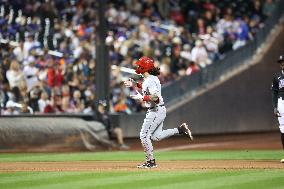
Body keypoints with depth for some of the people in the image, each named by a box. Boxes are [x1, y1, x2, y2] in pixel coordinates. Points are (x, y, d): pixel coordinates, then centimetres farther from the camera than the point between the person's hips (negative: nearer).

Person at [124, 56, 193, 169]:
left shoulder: (150, 81, -20)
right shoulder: (149, 79, 10)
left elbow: (155, 97, -29)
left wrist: (141, 98, -27)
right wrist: (134, 85, 21)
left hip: (156, 111, -10)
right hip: (159, 110, 10)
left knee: (144, 135, -4)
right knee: (156, 136, 16)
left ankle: (150, 161, 2)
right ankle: (180, 129, 14)